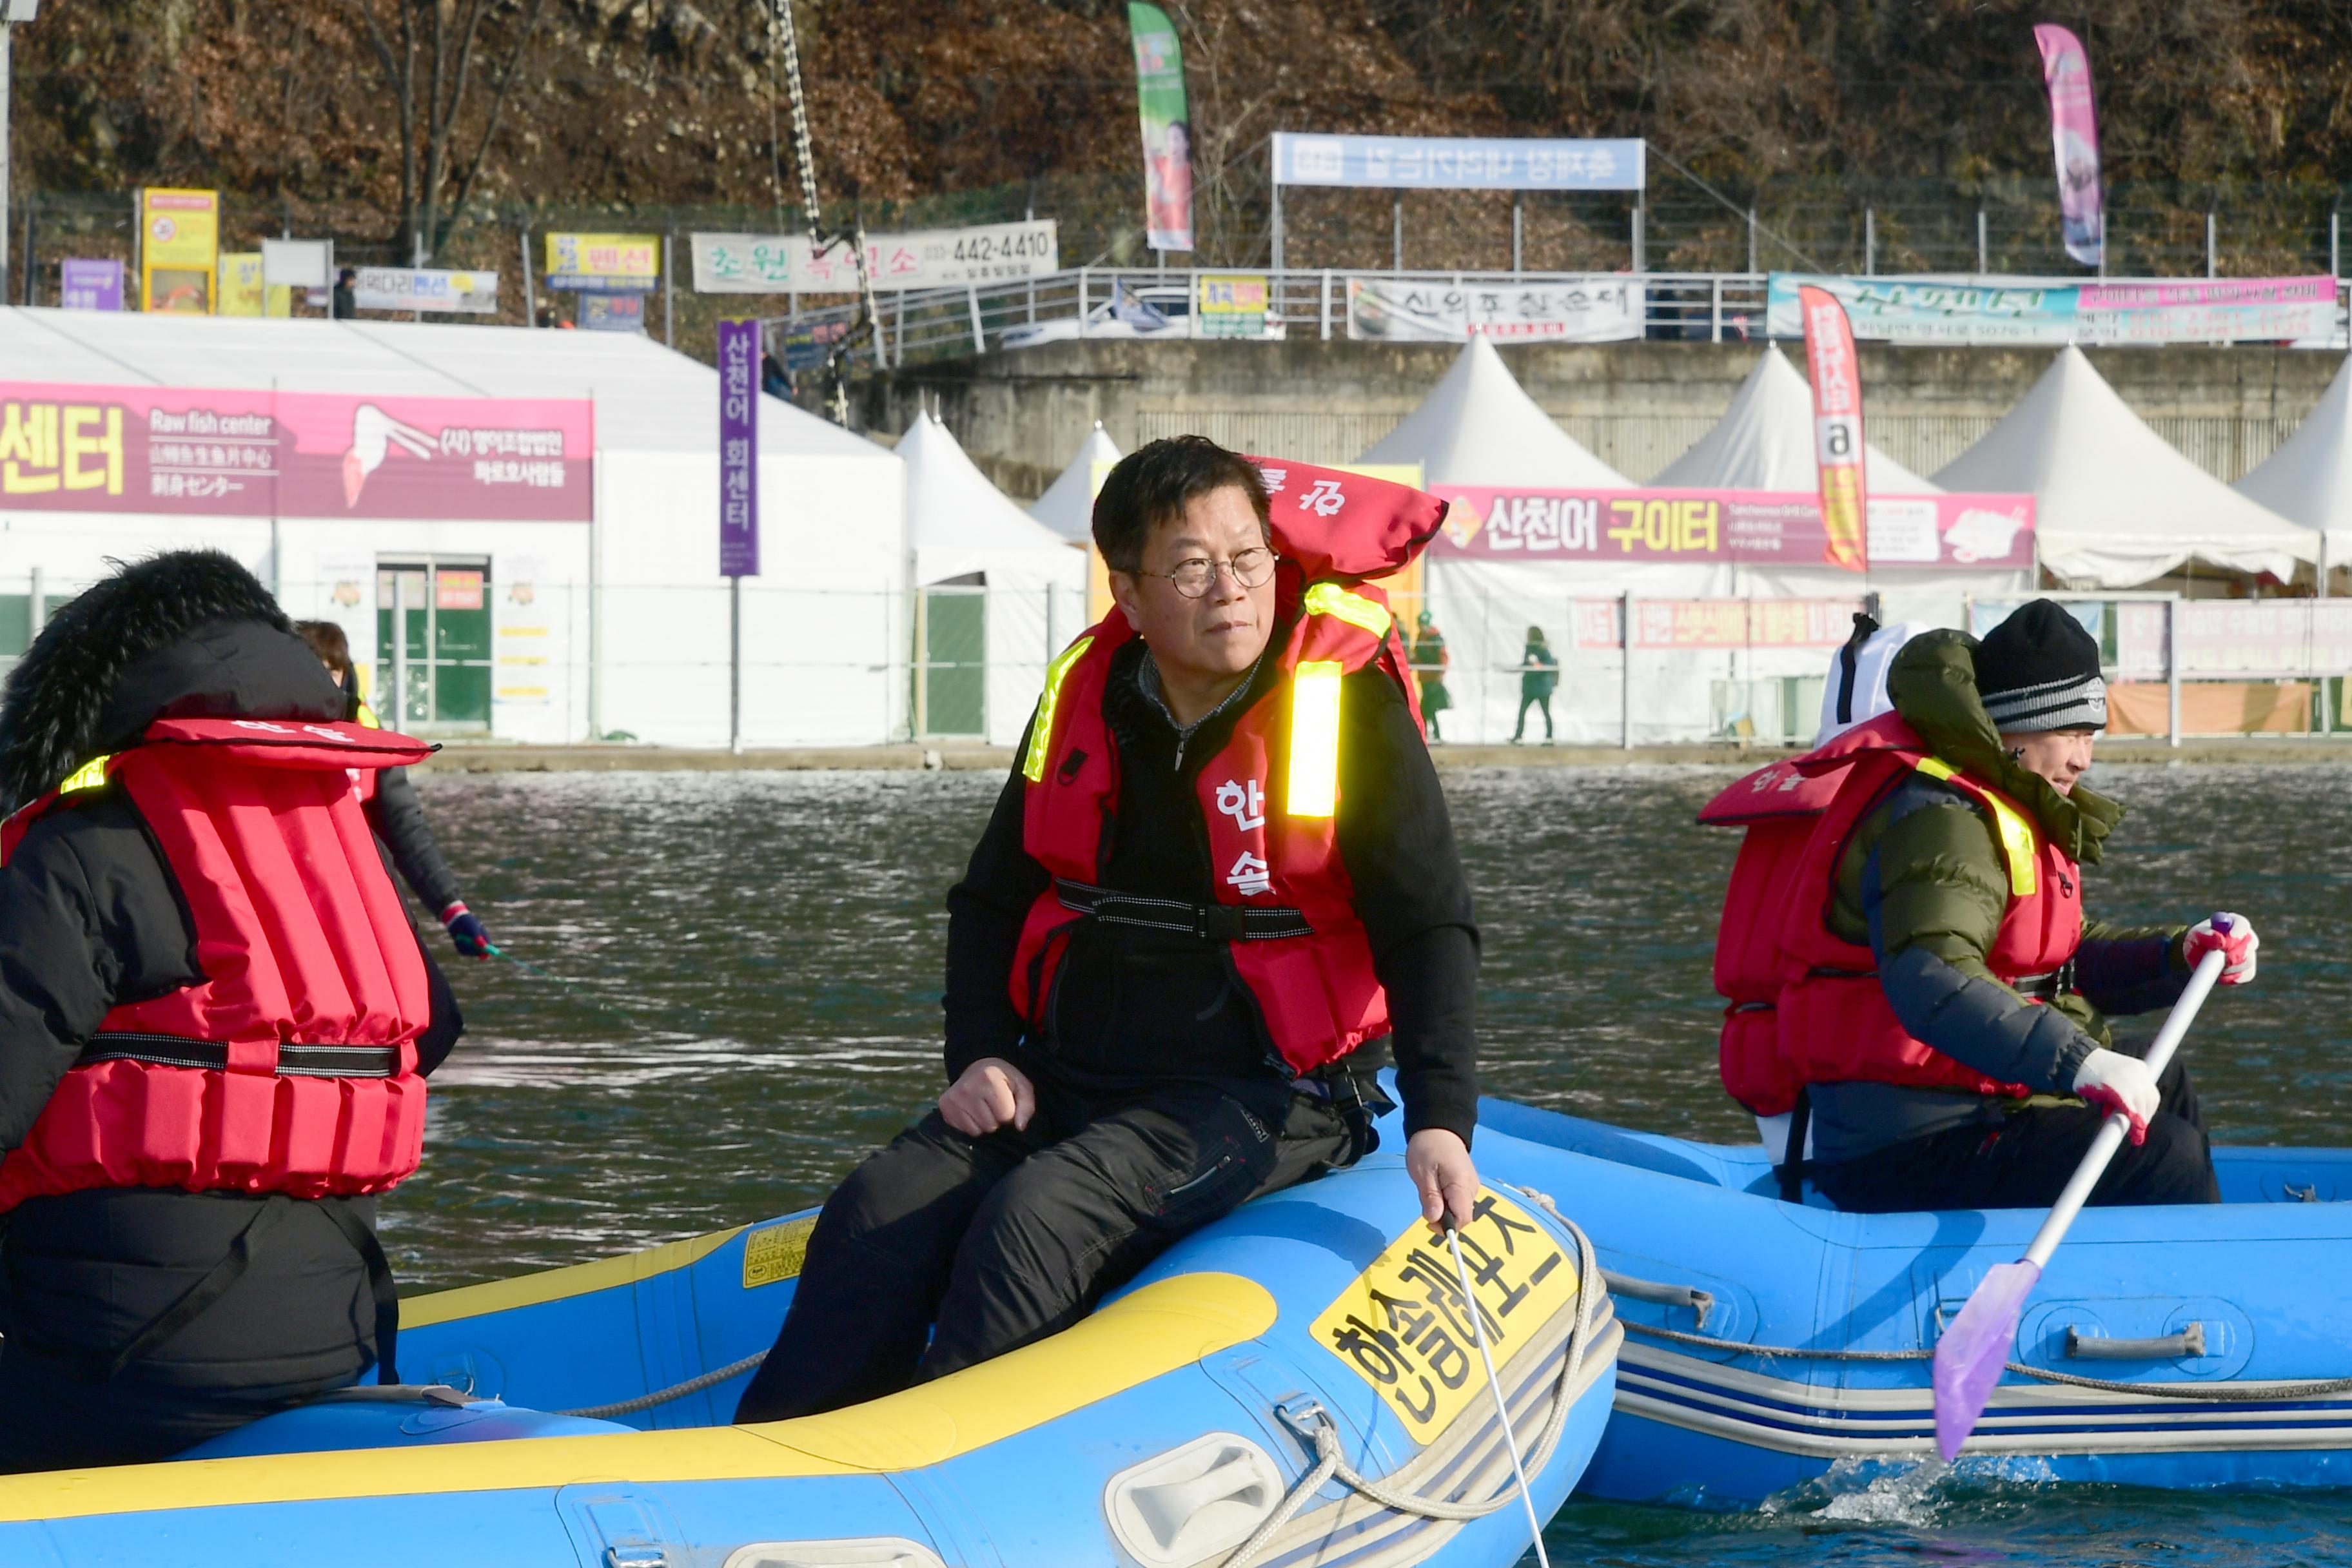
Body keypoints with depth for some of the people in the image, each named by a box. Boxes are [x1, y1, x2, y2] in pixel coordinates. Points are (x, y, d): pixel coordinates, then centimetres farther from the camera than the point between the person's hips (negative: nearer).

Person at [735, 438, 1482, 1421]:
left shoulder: (1349, 702, -9)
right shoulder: (1085, 696, 6)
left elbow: (1430, 931, -11)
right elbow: (991, 899, 18)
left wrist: (1440, 1121, -24)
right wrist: (982, 1056, 1)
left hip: (1261, 1097, -5)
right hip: (1065, 1078, 5)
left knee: (1036, 1216, -30)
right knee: (877, 1216, -16)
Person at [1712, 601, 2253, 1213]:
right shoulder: (1942, 822, -19)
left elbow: (2066, 959, 19)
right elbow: (1930, 980, -36)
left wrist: (2181, 956, 1)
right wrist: (2079, 1061, -44)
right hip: (1901, 1155, -12)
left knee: (2166, 1092, 29)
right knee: (2162, 1157, -20)